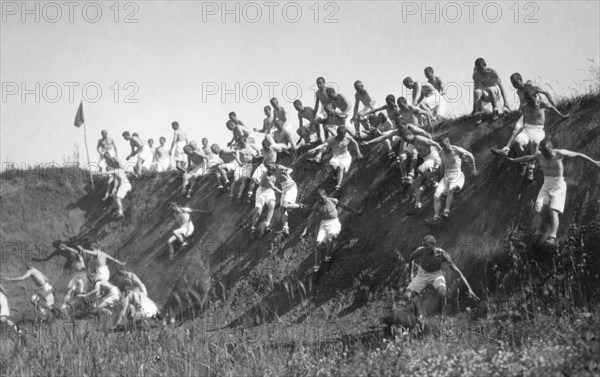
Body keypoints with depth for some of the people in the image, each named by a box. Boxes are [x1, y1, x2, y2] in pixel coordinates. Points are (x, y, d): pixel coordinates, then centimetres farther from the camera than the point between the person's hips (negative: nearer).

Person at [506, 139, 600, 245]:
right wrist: (514, 160, 33)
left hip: (558, 186, -5)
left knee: (554, 212, -22)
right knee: (538, 210, -15)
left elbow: (578, 154, -4)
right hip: (546, 185, 5)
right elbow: (528, 158, 20)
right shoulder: (539, 155, -2)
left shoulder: (559, 153, -15)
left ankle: (552, 237, -35)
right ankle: (538, 234, -10)